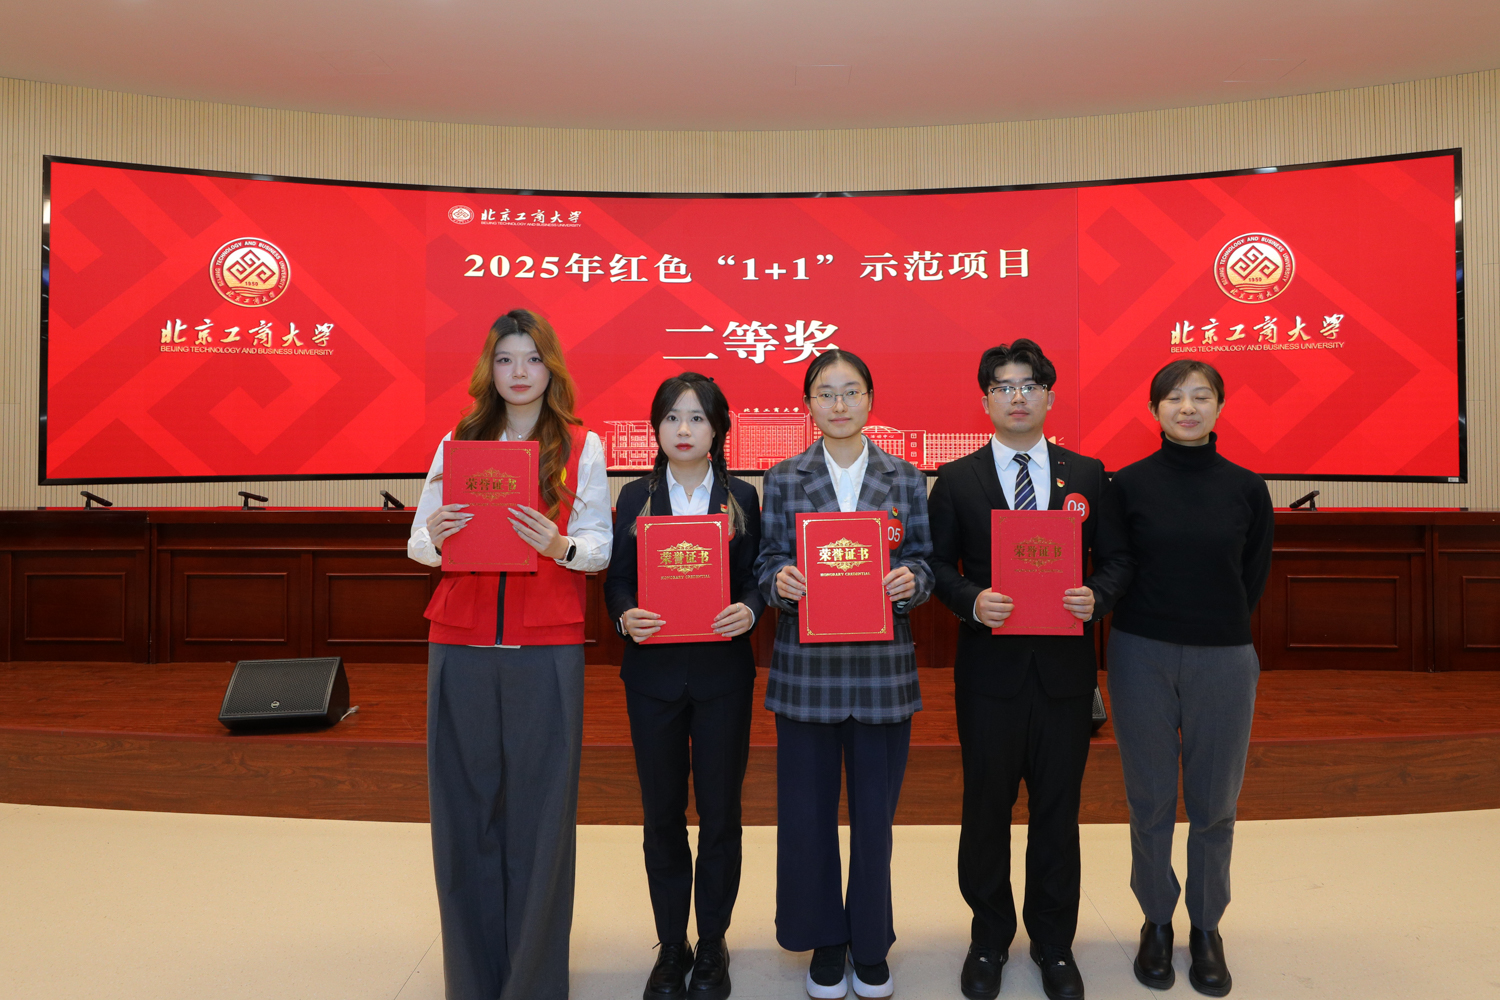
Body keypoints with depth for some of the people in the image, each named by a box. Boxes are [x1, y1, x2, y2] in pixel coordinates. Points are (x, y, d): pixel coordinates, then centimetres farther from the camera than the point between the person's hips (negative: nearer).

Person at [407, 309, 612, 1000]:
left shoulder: (583, 447, 5)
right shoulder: (457, 443, 11)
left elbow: (601, 547, 1)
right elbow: (417, 540, 10)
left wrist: (558, 546, -19)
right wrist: (435, 538, -13)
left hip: (546, 652, -2)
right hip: (461, 649, 2)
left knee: (539, 812, 2)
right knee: (465, 812, 6)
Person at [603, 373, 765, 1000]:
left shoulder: (741, 498, 5)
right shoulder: (635, 498, 5)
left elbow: (755, 577, 2)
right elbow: (616, 579, 2)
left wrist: (749, 609, -18)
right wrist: (626, 615, -18)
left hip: (722, 671, 0)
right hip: (653, 671, 1)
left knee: (720, 810, 8)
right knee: (662, 812, 9)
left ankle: (712, 943, 27)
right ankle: (671, 945, 27)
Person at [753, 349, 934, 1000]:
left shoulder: (906, 479, 6)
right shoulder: (783, 480, 4)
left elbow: (923, 561, 6)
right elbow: (769, 563, 4)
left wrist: (910, 579, -16)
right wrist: (780, 580, -18)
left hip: (883, 666, 0)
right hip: (806, 665, 0)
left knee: (875, 811, 10)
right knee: (807, 811, 8)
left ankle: (871, 944, 31)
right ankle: (824, 942, 29)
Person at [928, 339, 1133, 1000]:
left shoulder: (1088, 474, 7)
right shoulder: (956, 480, 3)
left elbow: (1117, 557, 6)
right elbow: (938, 565, 1)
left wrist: (1097, 596, -13)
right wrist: (972, 600, -17)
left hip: (1065, 668, 1)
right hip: (989, 667, -1)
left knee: (1058, 810, 12)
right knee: (986, 808, 10)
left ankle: (1054, 945, 31)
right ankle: (989, 941, 31)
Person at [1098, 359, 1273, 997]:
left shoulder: (1246, 488, 2)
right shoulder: (1129, 483, -2)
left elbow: (1253, 577, 9)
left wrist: (1218, 628, 7)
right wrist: (1159, 621, -1)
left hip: (1223, 658, 1)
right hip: (1142, 656, -1)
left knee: (1214, 804, 9)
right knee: (1151, 800, 9)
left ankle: (1206, 927, 29)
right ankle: (1156, 921, 28)